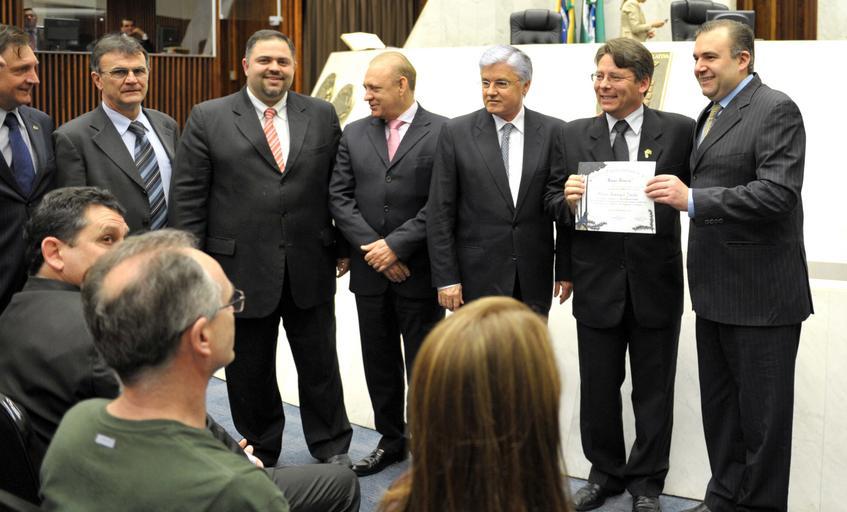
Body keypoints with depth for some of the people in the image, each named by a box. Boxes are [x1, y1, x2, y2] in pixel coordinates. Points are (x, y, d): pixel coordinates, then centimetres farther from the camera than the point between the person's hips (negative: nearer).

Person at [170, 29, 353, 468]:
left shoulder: (322, 115, 5)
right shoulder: (208, 118, -1)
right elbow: (187, 196, -3)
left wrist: (344, 245, 7)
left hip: (310, 267, 2)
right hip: (242, 267, -1)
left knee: (320, 363, 12)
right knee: (250, 370, 11)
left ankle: (331, 448, 28)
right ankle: (259, 455, 28)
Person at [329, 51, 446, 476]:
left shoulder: (443, 133, -6)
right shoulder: (354, 135, 8)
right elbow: (339, 197, 3)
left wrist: (396, 245, -15)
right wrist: (372, 247, -9)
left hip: (419, 271, -4)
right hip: (370, 271, 5)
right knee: (379, 361, 13)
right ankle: (391, 440, 28)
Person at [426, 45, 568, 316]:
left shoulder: (553, 132, 3)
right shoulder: (456, 133, -1)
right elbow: (440, 212, -1)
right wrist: (445, 278, -6)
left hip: (534, 280, 2)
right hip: (478, 279, -1)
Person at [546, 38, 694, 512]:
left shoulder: (679, 131, -2)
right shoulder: (576, 134, 4)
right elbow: (553, 199, 5)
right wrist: (568, 199, -16)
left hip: (656, 282, -2)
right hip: (598, 282, 2)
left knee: (653, 388, 10)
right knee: (598, 386, 13)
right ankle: (605, 473, 31)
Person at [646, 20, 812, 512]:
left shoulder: (776, 110, -12)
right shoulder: (711, 115, 15)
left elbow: (778, 192, -23)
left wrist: (693, 199, -27)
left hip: (762, 292, -8)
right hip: (717, 291, 9)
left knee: (761, 411, 3)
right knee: (719, 403, 16)